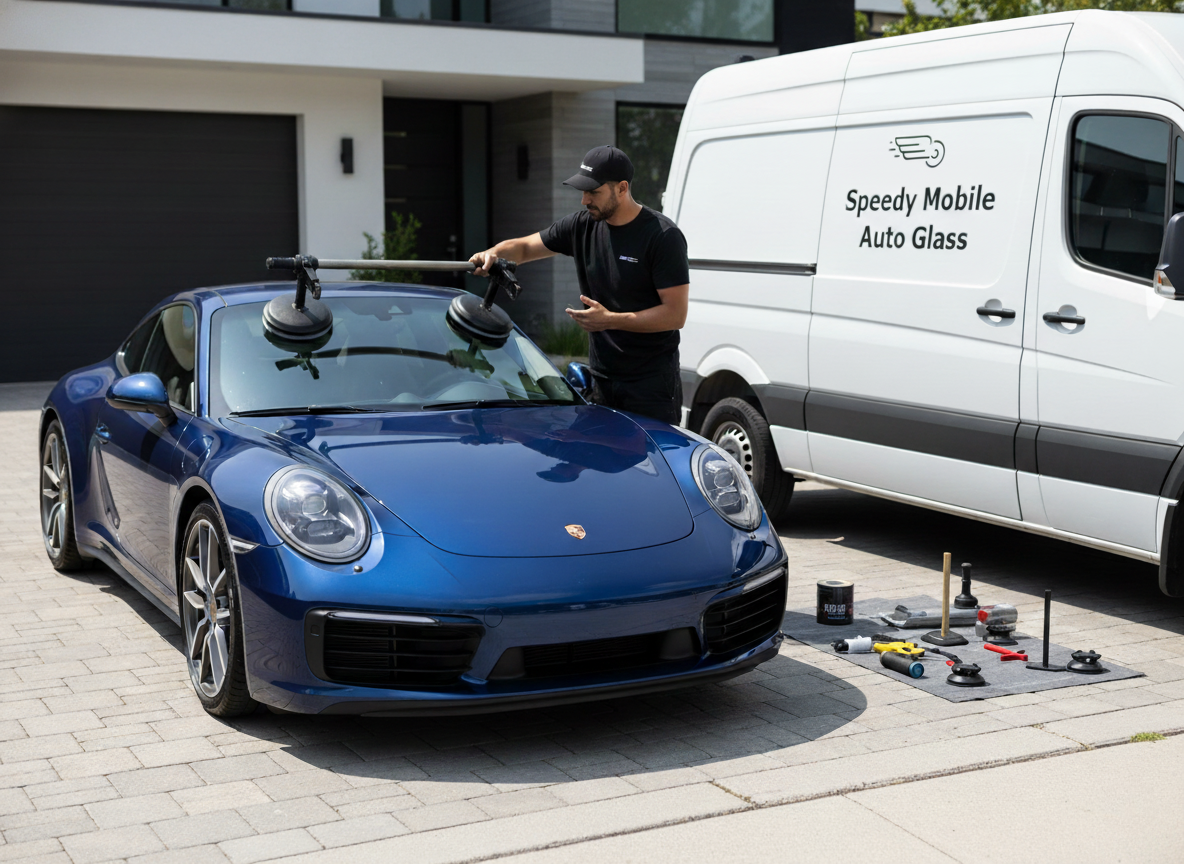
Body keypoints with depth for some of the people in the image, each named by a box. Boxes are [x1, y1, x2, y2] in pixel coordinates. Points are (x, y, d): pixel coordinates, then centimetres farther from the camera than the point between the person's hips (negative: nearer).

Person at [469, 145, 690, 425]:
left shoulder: (663, 236, -13)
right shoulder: (582, 226, 6)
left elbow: (676, 314, -17)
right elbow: (524, 247, 16)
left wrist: (610, 320, -22)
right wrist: (493, 253, -7)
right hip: (601, 383, 6)